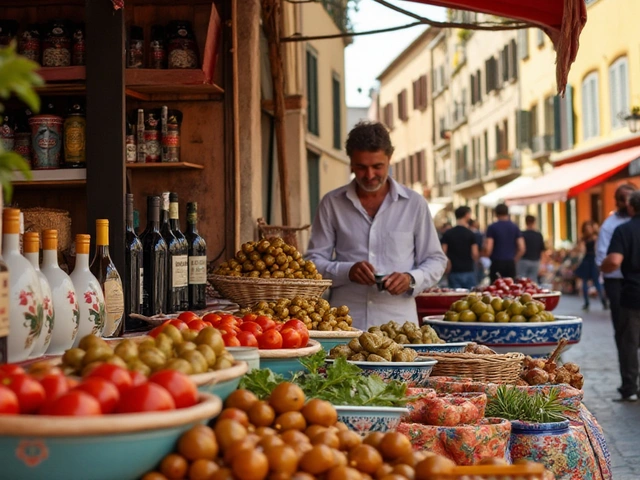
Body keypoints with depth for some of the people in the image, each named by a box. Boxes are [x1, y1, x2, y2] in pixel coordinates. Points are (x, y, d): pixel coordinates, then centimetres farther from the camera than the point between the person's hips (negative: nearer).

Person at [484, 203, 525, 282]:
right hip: (510, 264, 3)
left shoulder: (492, 227, -4)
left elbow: (488, 249, -9)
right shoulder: (515, 227, 7)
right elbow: (522, 249, 4)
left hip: (497, 263, -3)